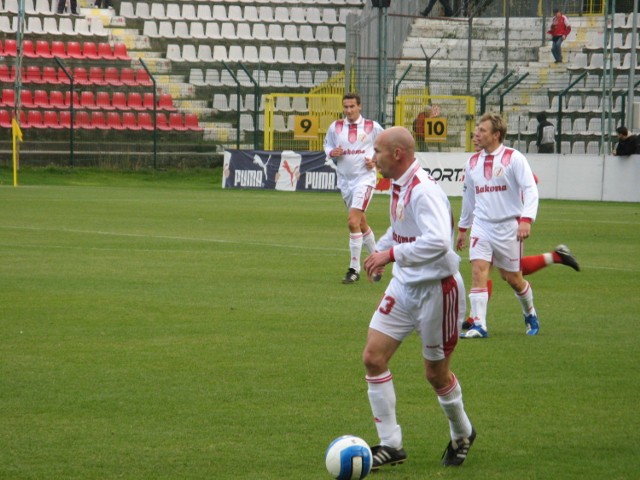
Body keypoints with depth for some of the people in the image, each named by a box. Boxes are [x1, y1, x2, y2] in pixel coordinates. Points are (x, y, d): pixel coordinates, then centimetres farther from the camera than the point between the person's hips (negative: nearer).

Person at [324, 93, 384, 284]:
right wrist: (331, 152, -6)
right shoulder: (335, 127, 4)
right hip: (345, 180, 5)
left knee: (353, 221, -17)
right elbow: (327, 145, 17)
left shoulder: (372, 127, -4)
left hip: (364, 178, -5)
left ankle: (354, 269, -13)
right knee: (361, 224, 15)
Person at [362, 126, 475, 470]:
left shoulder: (423, 191, -24)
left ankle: (461, 434, 33)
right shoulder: (399, 187, 5)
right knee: (373, 357, -2)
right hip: (404, 286, 9)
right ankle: (390, 444, 5)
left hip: (437, 290, -9)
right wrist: (378, 249, 17)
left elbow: (438, 241, -38)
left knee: (436, 374, 6)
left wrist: (391, 254, -36)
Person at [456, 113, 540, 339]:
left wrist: (526, 219, -28)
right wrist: (463, 228, 24)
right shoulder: (473, 162, 9)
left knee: (512, 278, 6)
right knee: (478, 271, -14)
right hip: (481, 225, 4)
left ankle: (530, 315, 34)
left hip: (509, 227, -4)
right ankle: (479, 326, -16)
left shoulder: (513, 159, -8)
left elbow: (530, 189, -15)